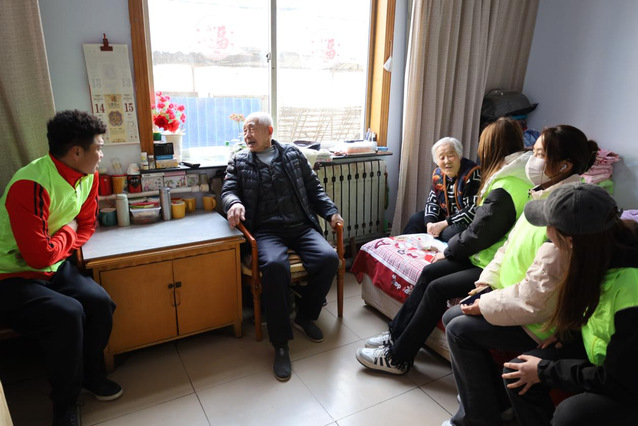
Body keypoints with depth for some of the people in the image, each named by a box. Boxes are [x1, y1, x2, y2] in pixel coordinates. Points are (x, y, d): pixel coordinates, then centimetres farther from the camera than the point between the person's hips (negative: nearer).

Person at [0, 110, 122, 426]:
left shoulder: (88, 176, -2)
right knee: (68, 314, -26)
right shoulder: (31, 186, -28)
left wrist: (59, 248, -9)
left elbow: (86, 226, 8)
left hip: (55, 269, 7)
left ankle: (91, 375, 14)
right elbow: (39, 255, -29)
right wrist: (67, 232, -11)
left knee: (100, 303, -13)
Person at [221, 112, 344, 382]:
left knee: (329, 258, -26)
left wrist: (331, 212, 2)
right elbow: (228, 191, 5)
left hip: (301, 226, 2)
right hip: (266, 231, -2)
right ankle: (280, 344, -21)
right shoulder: (239, 162, 16)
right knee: (275, 265, -35)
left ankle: (305, 316, 2)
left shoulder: (293, 155, 17)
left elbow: (313, 189, 17)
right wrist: (234, 203, -20)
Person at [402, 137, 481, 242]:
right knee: (415, 219, 2)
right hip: (445, 218, 7)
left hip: (466, 223, -7)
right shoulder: (438, 173, 1)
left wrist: (443, 224, -26)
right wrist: (430, 223, -14)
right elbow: (432, 201, 6)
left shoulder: (472, 174, -21)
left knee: (451, 232, -33)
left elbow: (473, 210, -25)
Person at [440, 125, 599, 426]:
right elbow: (510, 246, 13)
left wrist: (486, 306, -19)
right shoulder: (543, 197, 4)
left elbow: (539, 291, -29)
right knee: (451, 316, 4)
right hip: (514, 295, 9)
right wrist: (487, 280, 2)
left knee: (460, 330, -15)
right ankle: (495, 400, 19)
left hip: (540, 319, -9)